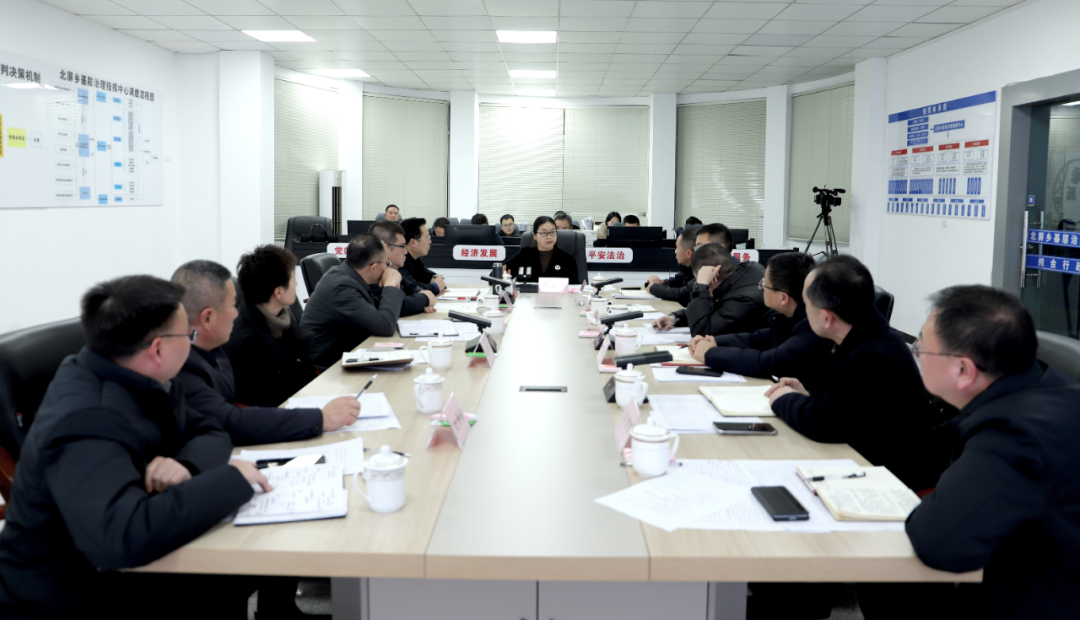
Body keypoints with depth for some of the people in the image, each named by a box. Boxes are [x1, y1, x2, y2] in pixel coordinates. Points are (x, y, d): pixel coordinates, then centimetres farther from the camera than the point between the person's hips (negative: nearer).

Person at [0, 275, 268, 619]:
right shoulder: (86, 425, -30)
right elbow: (124, 537, -44)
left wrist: (187, 466, -21)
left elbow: (207, 432, 2)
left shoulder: (141, 380, -4)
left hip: (125, 569, 7)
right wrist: (233, 479, -34)